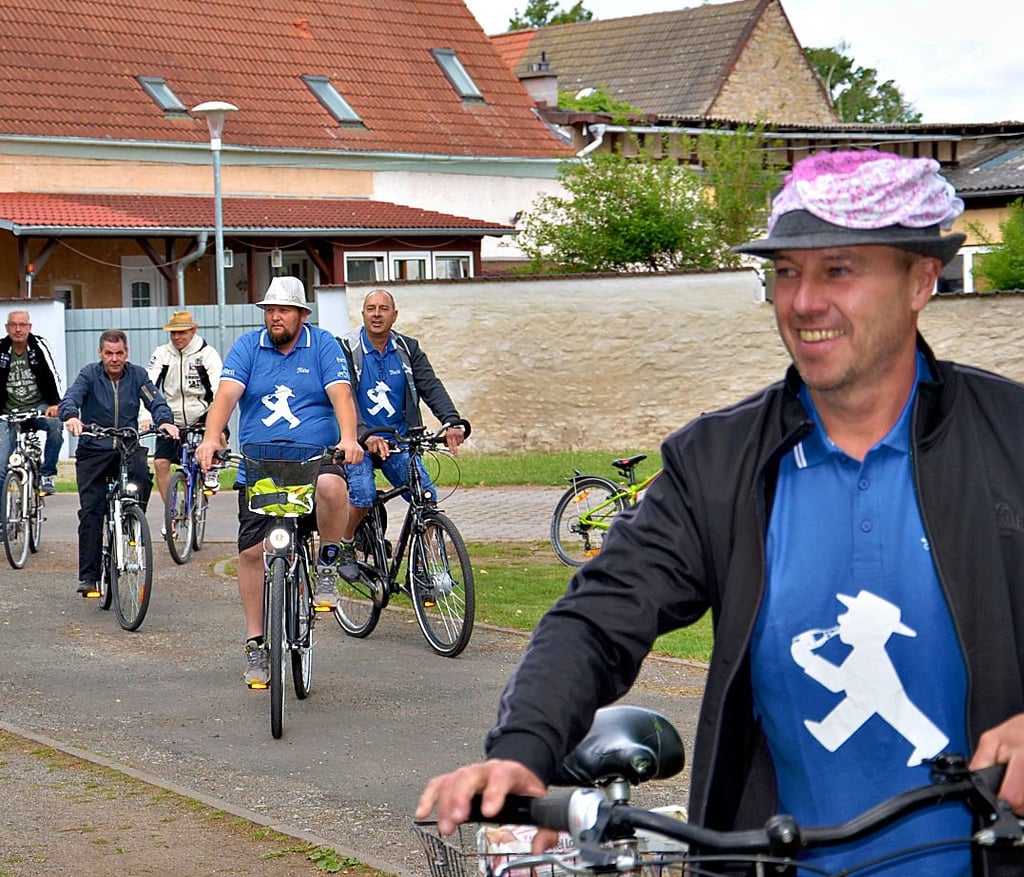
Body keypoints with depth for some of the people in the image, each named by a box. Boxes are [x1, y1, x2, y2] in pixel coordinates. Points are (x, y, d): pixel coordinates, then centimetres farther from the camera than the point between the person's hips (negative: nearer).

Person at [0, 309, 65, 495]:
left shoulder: (39, 346, -4)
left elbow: (52, 376, -9)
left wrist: (55, 404, -24)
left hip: (38, 407, -1)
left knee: (56, 424, -34)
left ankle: (46, 474, -18)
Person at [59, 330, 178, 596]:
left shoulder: (137, 375, 3)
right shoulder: (90, 374, -2)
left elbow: (155, 401, -8)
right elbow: (70, 398, -17)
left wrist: (165, 421, -30)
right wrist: (71, 416, -41)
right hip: (93, 449, 0)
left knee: (142, 475, -33)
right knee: (91, 511, -5)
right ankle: (88, 577, 0)